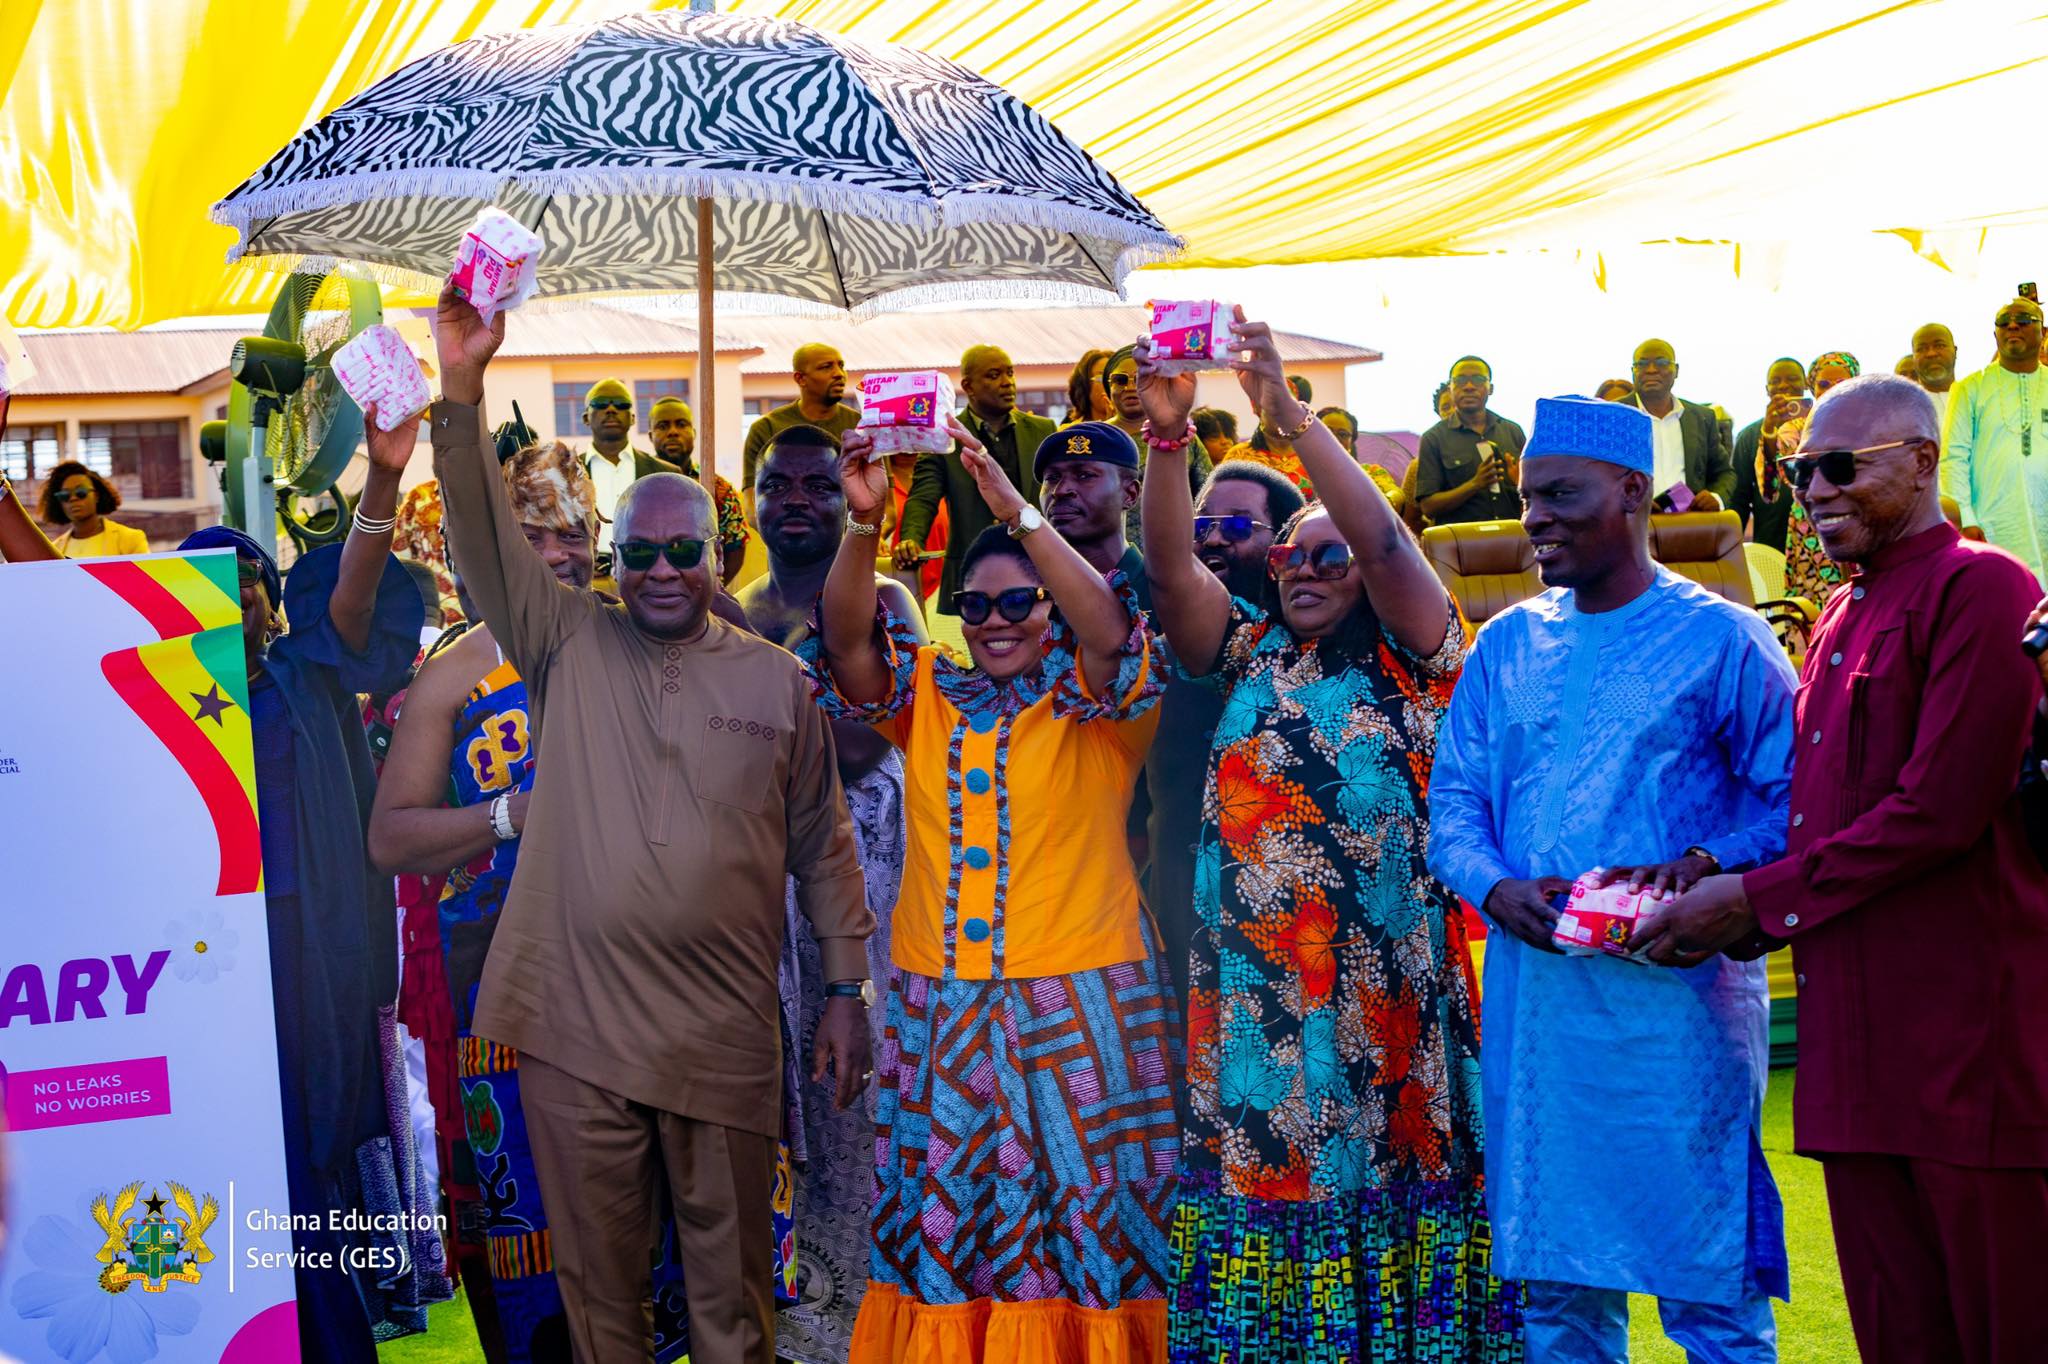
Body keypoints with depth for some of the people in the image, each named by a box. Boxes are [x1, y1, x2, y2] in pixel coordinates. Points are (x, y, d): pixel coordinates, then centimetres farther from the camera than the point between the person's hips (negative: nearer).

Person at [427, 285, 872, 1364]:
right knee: (597, 1272, 11)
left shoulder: (776, 680, 6)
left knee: (728, 1271, 10)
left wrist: (848, 992, 5)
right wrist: (461, 388, -17)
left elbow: (823, 849, 8)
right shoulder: (570, 646, 6)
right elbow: (485, 539, -6)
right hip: (574, 1026, 1)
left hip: (724, 1033, 0)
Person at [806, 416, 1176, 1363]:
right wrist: (863, 523, -18)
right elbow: (847, 637, -2)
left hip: (1076, 1009, -3)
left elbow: (1109, 629, -17)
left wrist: (1018, 512, -23)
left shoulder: (1097, 703, 3)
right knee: (939, 1214, 5)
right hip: (937, 1011, 3)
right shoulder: (928, 693, 12)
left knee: (1075, 1213, 0)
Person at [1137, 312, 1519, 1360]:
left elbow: (1385, 541, -11)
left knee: (1384, 1157, -2)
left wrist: (1292, 418, -21)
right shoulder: (1248, 653, 14)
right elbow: (1172, 566, 0)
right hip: (1254, 978, 3)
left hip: (1386, 973, -3)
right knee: (1261, 1157, 3)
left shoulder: (1410, 661, 4)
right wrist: (1167, 435, -15)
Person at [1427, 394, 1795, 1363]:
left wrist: (1701, 867, -20)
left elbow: (1794, 798, -3)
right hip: (1533, 990, 5)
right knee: (1553, 1282, 11)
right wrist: (1496, 888, -8)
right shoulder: (1506, 645, 14)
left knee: (1709, 1284, -1)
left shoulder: (1720, 639, 0)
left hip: (1677, 995, -4)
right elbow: (1453, 801, 11)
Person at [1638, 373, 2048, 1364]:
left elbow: (1941, 808, -17)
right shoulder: (1840, 619, 19)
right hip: (1857, 1040, 8)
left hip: (1968, 1028, -8)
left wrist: (1757, 898, -11)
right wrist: (1725, 913, 3)